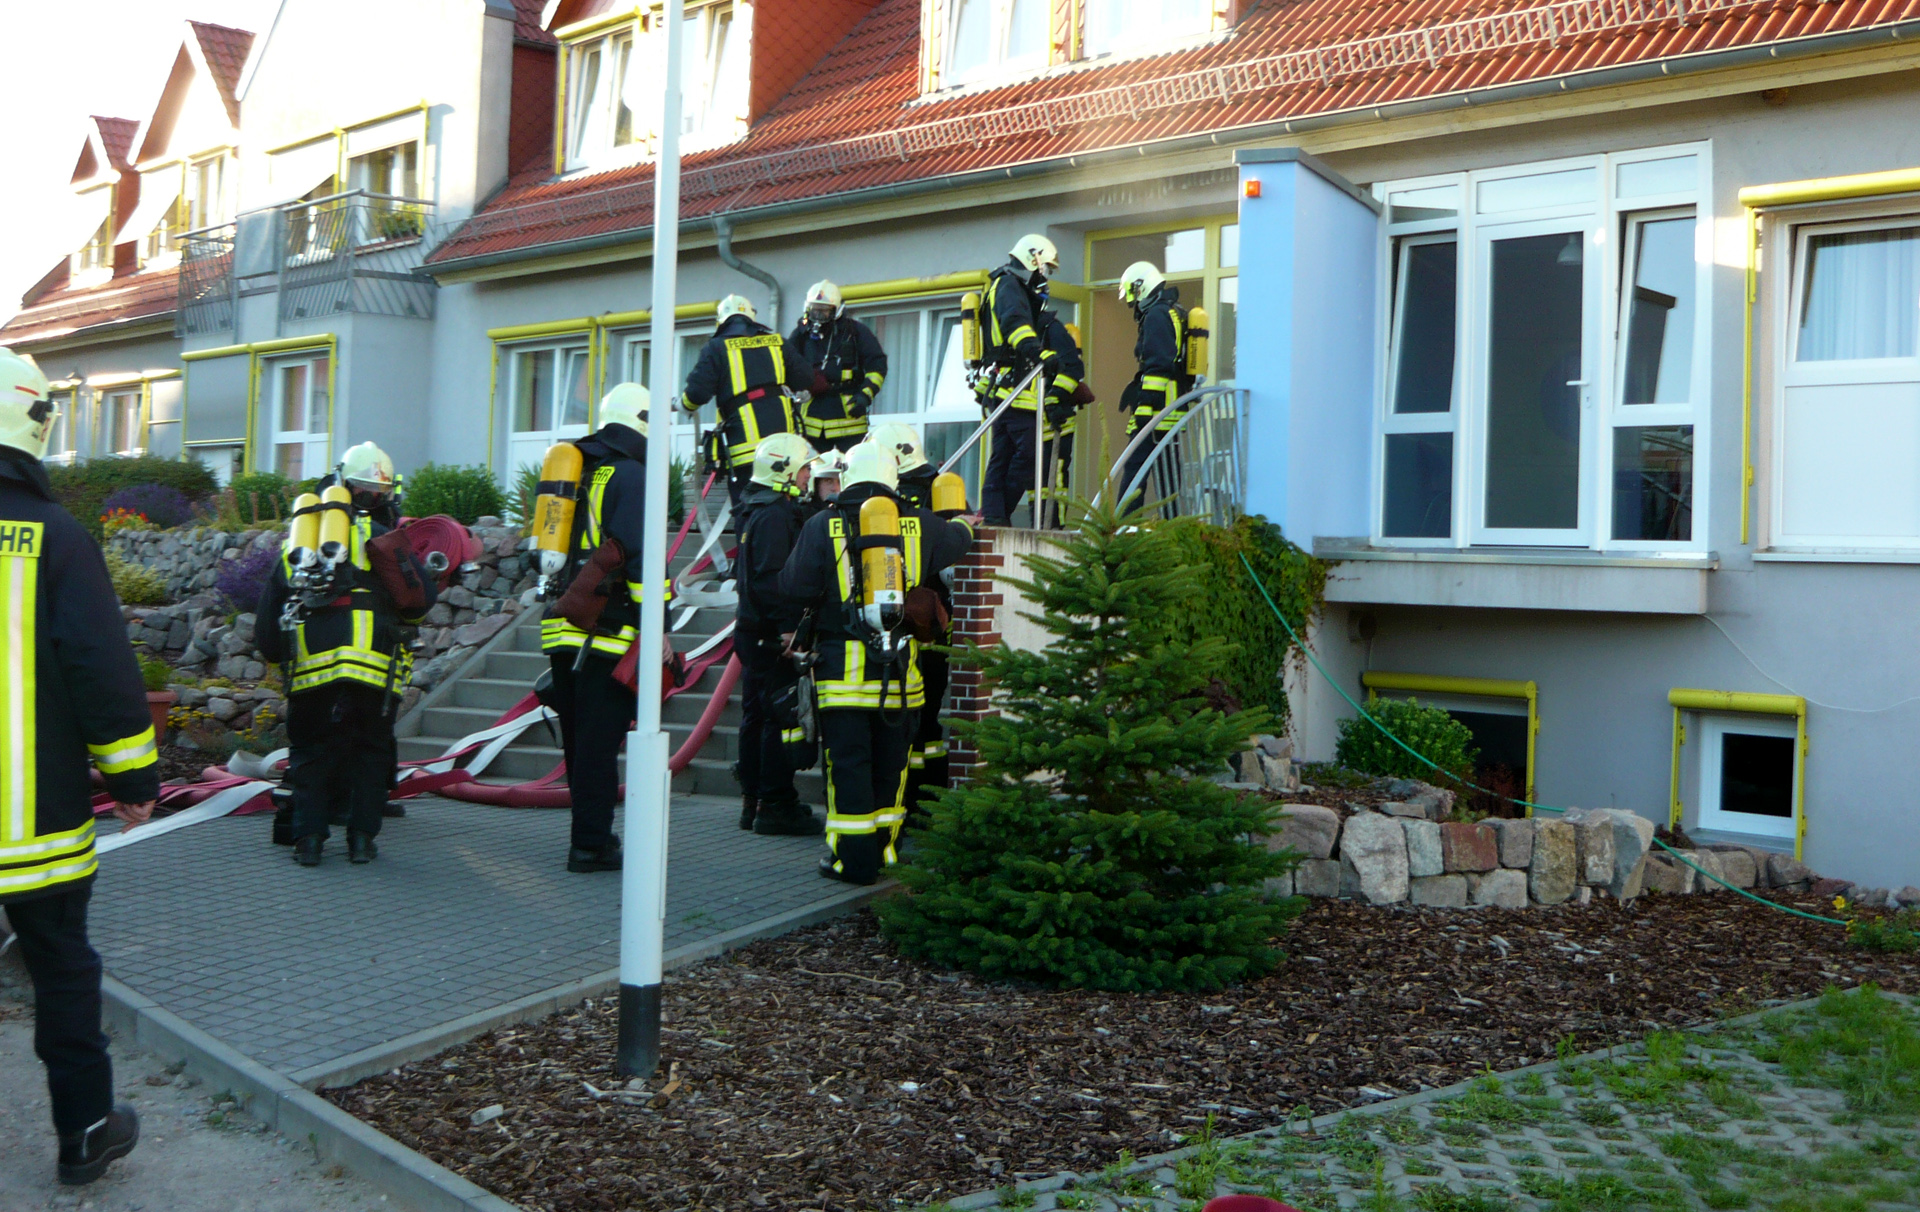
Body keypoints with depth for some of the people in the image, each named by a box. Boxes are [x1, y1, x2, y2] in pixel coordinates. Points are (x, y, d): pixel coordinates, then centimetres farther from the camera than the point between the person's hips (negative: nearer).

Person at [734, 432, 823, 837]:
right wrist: (787, 625, -25)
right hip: (772, 636, -11)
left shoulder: (757, 511, 17)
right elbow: (770, 578, -24)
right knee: (780, 717, -6)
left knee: (756, 716, 14)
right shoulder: (776, 514, -15)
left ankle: (753, 802, 21)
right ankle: (775, 806, -2)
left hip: (755, 632, 11)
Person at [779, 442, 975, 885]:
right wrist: (964, 522, 46)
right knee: (889, 760, 14)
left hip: (842, 666, -2)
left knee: (848, 760, 2)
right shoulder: (918, 525, 4)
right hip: (900, 666, 3)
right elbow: (958, 539, 23)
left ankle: (854, 858, 4)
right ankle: (883, 848, 23)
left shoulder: (823, 525, -4)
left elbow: (796, 588, -7)